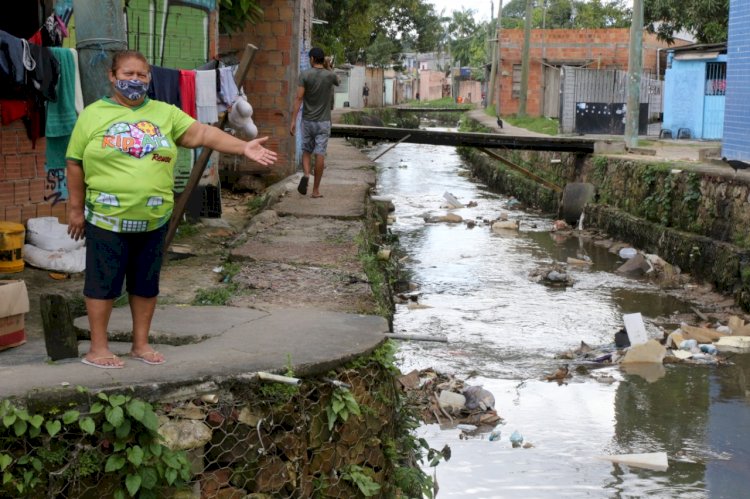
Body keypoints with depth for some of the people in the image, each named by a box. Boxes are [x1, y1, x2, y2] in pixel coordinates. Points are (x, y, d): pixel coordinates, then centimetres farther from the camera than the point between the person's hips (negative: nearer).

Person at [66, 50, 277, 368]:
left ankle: (141, 344, 25)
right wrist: (75, 209, 0)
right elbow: (75, 163, 2)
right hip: (107, 219, -3)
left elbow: (202, 133, -4)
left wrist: (243, 147, -16)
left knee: (146, 282, 12)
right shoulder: (93, 115, -1)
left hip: (154, 219, 3)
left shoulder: (165, 113, 6)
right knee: (103, 282, 3)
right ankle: (98, 348, 13)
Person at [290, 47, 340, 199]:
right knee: (320, 154, 1)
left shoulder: (305, 75, -7)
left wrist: (293, 120, -10)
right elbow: (337, 82, 24)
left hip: (307, 121, 0)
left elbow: (299, 98, -11)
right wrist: (328, 67, 14)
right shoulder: (330, 75, -3)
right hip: (323, 122, 0)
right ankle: (316, 190, 2)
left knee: (306, 151, 15)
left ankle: (306, 174, -13)